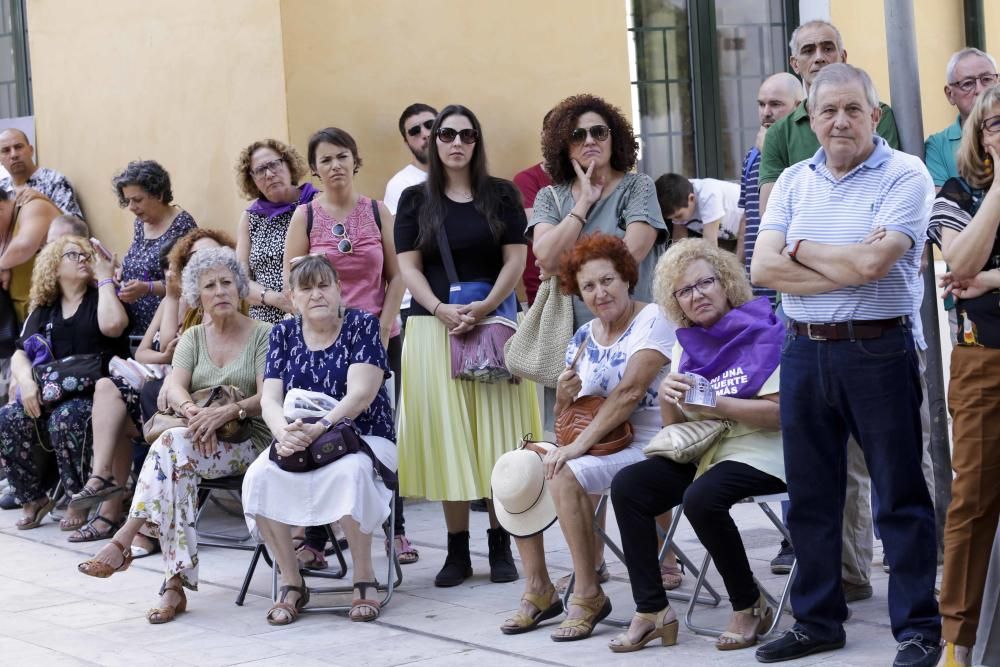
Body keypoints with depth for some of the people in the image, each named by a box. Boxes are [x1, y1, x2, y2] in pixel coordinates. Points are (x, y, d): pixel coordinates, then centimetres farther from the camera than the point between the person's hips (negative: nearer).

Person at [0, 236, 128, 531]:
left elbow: (112, 325, -15)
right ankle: (34, 499, -5)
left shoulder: (102, 298, 10)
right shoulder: (43, 310, 20)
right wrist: (26, 381, -12)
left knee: (65, 419, -36)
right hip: (49, 396, 4)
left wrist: (104, 277, -3)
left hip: (94, 393, -4)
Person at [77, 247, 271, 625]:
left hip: (250, 441, -3)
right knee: (178, 465, -35)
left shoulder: (263, 335, 4)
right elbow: (174, 388, 0)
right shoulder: (193, 338, 17)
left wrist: (226, 412, -26)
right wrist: (192, 411, -23)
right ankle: (176, 584, -40)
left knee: (173, 446, -34)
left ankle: (123, 541, -36)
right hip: (198, 441, 3)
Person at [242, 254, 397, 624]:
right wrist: (285, 433, -23)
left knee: (349, 473, -39)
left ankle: (364, 578, -20)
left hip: (362, 438, -3)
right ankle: (291, 583, -14)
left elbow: (360, 395, -13)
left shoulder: (362, 325, -1)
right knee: (260, 478, -29)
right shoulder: (284, 334, 10)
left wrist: (317, 428, -29)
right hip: (296, 444, 3)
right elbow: (270, 399, 0)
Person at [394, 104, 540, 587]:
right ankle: (457, 549, 6)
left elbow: (515, 259, 1)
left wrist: (484, 308, -15)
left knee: (496, 432, -2)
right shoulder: (415, 199, 8)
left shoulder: (501, 195, 6)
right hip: (433, 326, 1)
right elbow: (408, 266, 2)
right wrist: (441, 310, -14)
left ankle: (500, 545, 5)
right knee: (446, 434, 0)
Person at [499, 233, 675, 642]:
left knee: (564, 476, -28)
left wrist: (579, 445, -24)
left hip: (645, 447, -8)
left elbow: (629, 392, -20)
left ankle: (588, 594, -16)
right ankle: (538, 592, -1)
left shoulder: (653, 320, -9)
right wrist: (563, 397, -11)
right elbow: (568, 419, 13)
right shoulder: (582, 338, 12)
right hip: (597, 444, 8)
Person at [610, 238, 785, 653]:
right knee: (627, 486, -14)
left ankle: (750, 605, -12)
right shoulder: (687, 343, 11)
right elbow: (673, 424, 12)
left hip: (758, 452, -7)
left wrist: (717, 406, -24)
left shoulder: (764, 332, -8)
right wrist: (667, 395, -10)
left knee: (702, 498, -33)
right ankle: (651, 609, -10)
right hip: (703, 450, 7)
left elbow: (778, 413, -15)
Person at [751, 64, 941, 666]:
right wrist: (847, 268, -12)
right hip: (804, 351, 5)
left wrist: (801, 249, -5)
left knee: (901, 494, 1)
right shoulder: (795, 181, 10)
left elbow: (872, 262, -20)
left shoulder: (905, 176, -6)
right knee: (810, 496, 12)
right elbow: (763, 268, -2)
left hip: (877, 351, -5)